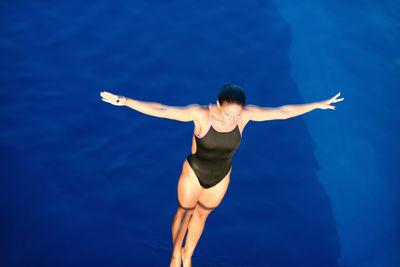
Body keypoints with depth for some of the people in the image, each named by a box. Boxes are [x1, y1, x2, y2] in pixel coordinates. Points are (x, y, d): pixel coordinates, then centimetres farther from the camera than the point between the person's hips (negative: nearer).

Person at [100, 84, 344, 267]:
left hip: (220, 178, 3)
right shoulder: (200, 113, -33)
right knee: (184, 212, 24)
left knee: (201, 215, 27)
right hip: (193, 174, -2)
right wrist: (124, 101, -42)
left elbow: (283, 112, -14)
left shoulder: (246, 113, -24)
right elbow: (159, 110, -36)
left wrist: (319, 105, -7)